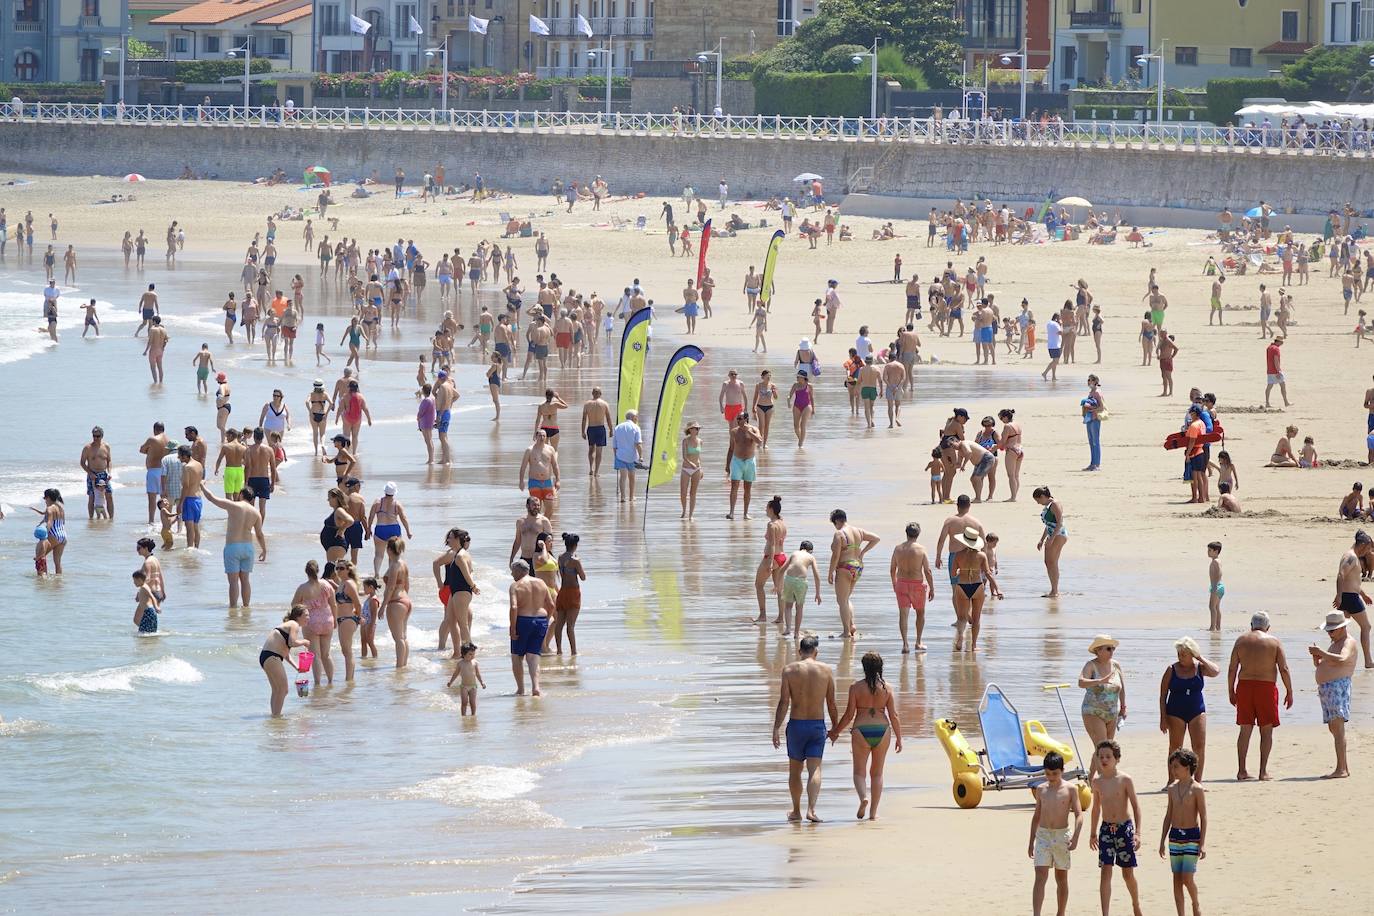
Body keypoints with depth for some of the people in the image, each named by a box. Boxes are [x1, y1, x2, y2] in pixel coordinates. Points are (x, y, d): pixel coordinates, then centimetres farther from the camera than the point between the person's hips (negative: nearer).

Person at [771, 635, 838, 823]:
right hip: (818, 725, 0)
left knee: (795, 770, 14)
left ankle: (796, 812, 24)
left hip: (796, 724, 0)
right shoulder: (826, 670, -1)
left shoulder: (790, 670, -5)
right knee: (815, 769, -2)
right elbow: (831, 704, 2)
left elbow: (784, 702, -10)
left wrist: (776, 728, -8)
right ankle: (811, 809, -20)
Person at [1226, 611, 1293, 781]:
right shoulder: (1274, 642, -1)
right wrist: (1289, 692, 1)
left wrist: (1231, 691, 11)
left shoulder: (1241, 640, 4)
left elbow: (1232, 668, 3)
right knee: (1266, 730, 6)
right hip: (1267, 687, -2)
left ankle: (1241, 770, 7)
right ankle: (1263, 771, 2)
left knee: (1245, 730, 9)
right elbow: (1284, 669, -6)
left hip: (1244, 685, 2)